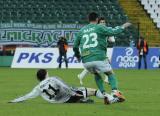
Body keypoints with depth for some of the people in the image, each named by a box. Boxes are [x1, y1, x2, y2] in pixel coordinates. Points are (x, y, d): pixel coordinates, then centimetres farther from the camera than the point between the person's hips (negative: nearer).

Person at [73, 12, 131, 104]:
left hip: (86, 61, 4)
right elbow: (113, 32, -5)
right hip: (99, 58, -4)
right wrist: (123, 27, 12)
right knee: (111, 74, 14)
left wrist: (78, 56, 42)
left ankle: (103, 94, 15)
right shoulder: (99, 28, 4)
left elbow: (75, 46, 24)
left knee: (97, 75, 29)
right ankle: (115, 91, -10)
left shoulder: (82, 30, 18)